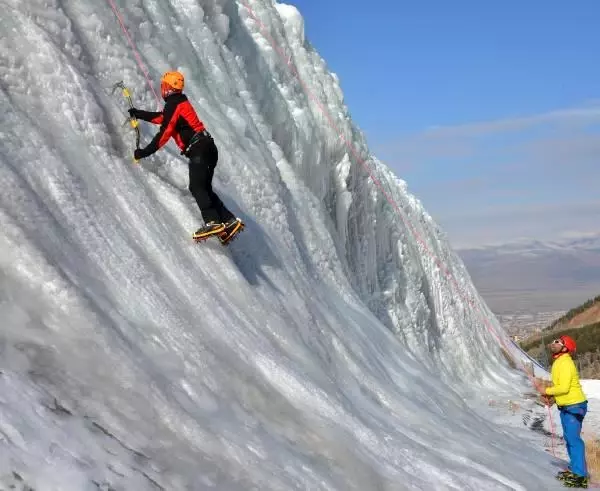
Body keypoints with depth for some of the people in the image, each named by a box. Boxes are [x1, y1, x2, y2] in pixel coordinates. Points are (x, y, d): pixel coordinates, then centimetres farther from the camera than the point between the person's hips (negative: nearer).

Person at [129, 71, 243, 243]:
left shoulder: (173, 105, -6)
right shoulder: (180, 102, 25)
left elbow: (164, 134, -10)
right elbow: (162, 117, 42)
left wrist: (145, 152, -5)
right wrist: (139, 113, 50)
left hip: (198, 150, -10)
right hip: (208, 148, 10)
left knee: (197, 187, -20)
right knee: (205, 188, 8)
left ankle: (213, 222, -34)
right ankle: (229, 221, 0)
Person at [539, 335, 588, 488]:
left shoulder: (565, 363, -21)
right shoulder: (559, 362, 11)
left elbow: (564, 388, -25)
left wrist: (547, 391, -12)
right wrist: (551, 394, 6)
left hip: (574, 406, -10)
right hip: (566, 406, 10)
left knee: (573, 439, -10)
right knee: (569, 438, 17)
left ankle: (581, 476, -8)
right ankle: (574, 469, 27)